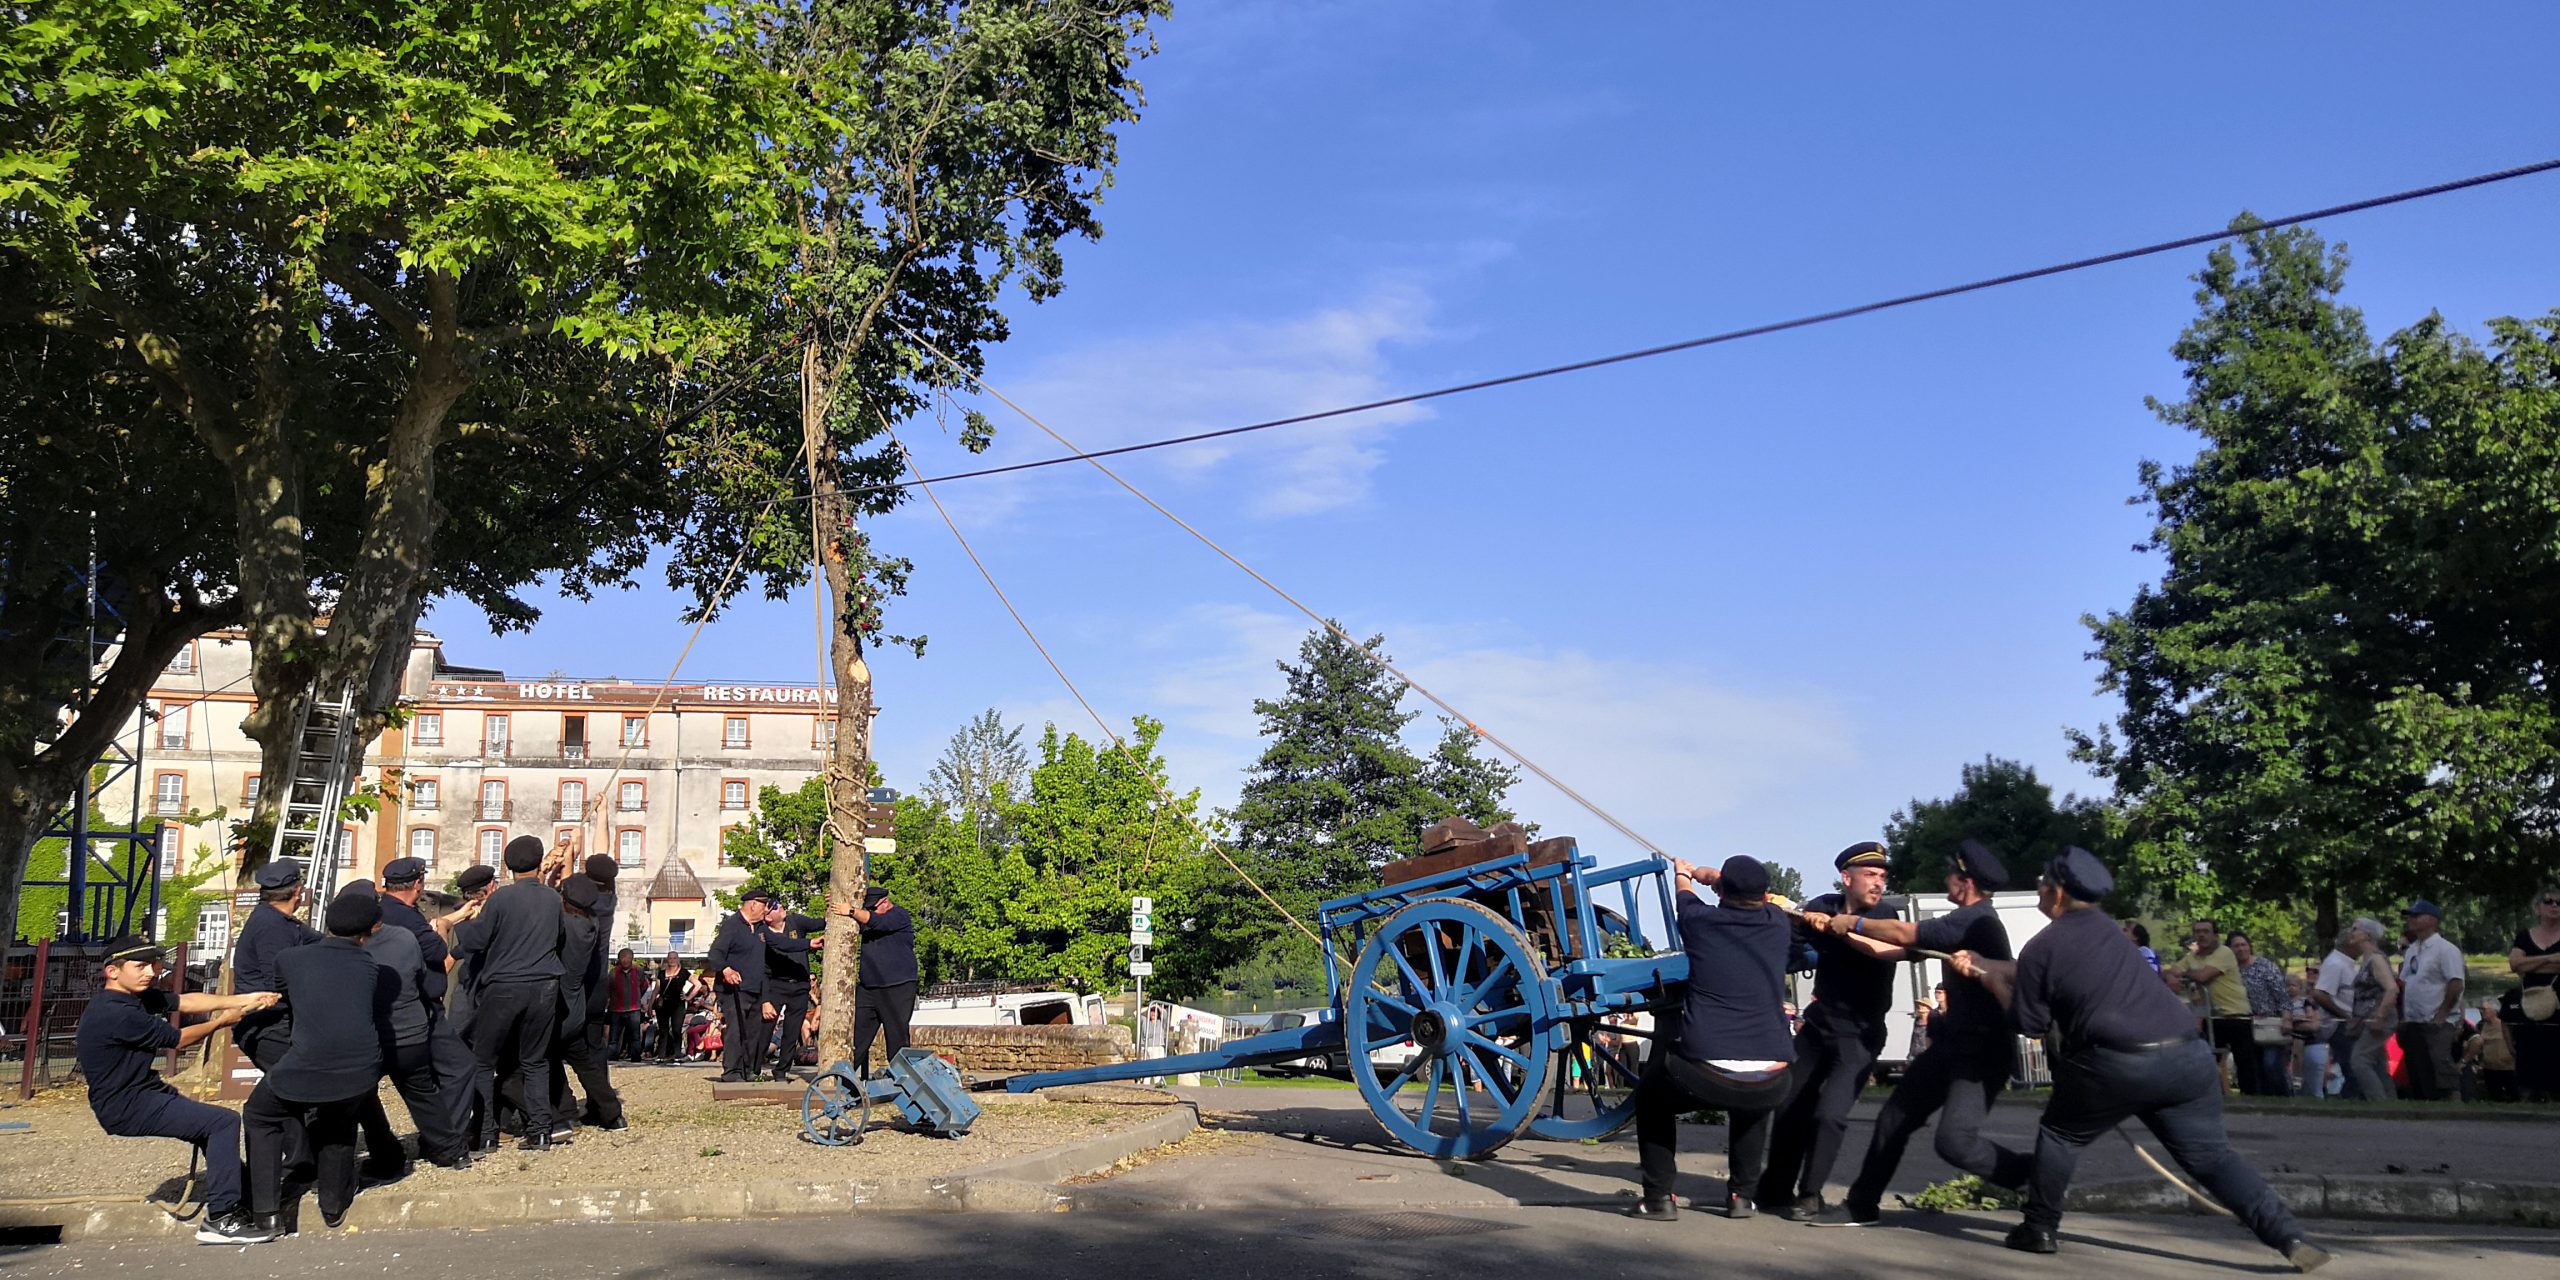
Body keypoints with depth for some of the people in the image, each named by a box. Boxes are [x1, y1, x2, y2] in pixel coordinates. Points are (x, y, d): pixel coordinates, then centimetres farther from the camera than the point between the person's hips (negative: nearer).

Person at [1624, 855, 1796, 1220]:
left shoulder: (1700, 920, 4)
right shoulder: (1778, 925, 9)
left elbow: (1684, 889, 30)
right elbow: (1756, 897, 35)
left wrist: (1681, 871, 54)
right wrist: (1712, 874, 54)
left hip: (1705, 1074, -3)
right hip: (1769, 1085, 3)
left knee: (1652, 1099, 28)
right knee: (1750, 1108, 39)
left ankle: (1658, 1197, 18)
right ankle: (1743, 1195, 34)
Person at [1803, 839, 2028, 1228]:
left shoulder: (1976, 920, -19)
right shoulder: (1969, 920, 13)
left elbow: (1905, 934, -21)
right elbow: (1900, 947, 10)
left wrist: (1854, 922, -6)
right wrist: (1838, 924, 6)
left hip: (1984, 1051, -10)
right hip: (1955, 1043, 10)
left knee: (1955, 1141, -21)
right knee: (1894, 1118, 10)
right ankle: (1862, 1205, 20)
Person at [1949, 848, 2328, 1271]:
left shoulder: (2042, 947, 1)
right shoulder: (2100, 926, 22)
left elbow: (2030, 1024, 9)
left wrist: (1991, 980, 22)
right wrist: (1984, 965, 41)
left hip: (2118, 1063, -5)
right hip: (2186, 1056, 5)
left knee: (2060, 1134, 18)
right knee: (2212, 1156, 8)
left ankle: (2040, 1229, 20)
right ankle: (2290, 1237, -6)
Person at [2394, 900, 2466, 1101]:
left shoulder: (2445, 948, -9)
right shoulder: (2412, 950, 16)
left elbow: (2456, 984, -16)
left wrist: (2442, 1014, -16)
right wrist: (2403, 1016, 10)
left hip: (2437, 1023, -8)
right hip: (2413, 1022, 8)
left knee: (2440, 1072, -14)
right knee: (2417, 1074, 10)